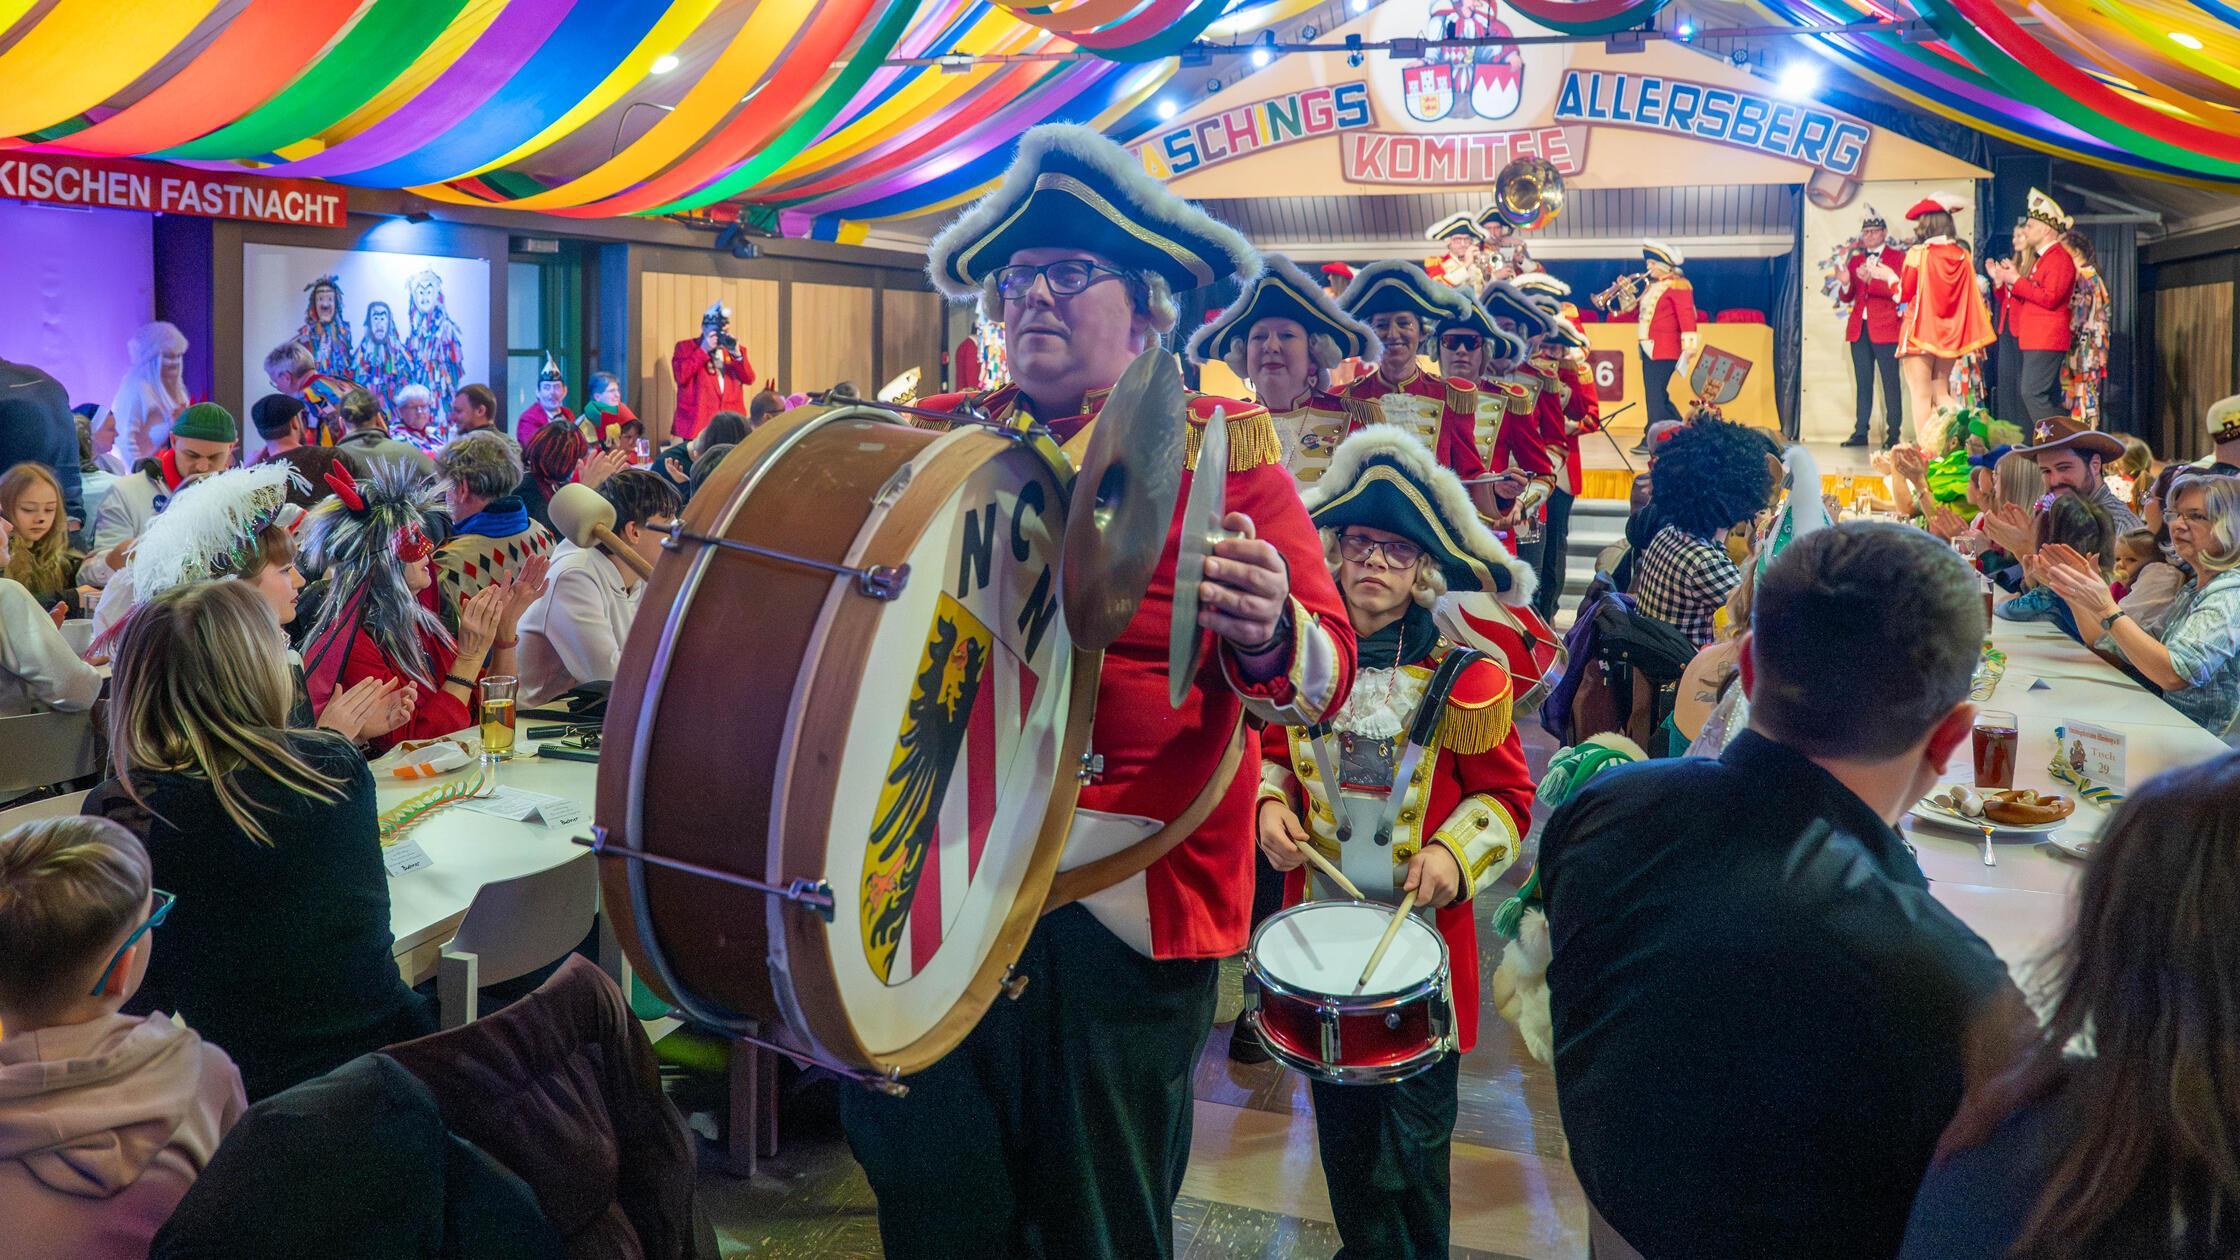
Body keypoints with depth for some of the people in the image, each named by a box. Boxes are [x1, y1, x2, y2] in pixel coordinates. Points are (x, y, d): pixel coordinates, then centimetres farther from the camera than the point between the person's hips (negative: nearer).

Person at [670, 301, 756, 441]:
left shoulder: (734, 348, 18)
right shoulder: (685, 347, 6)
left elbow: (749, 379, 6)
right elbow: (681, 377, -10)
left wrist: (737, 355, -8)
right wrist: (703, 350, -9)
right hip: (697, 423, -3)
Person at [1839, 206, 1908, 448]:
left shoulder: (1898, 258, 1)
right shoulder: (1855, 260, 15)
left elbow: (1899, 291, -10)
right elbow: (1846, 298, 13)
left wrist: (1872, 280, -22)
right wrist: (1845, 284, -9)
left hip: (1885, 328, -5)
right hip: (1859, 328, 5)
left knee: (1890, 383, -3)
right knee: (1863, 383, 6)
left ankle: (1893, 435, -3)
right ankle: (1860, 432, 7)